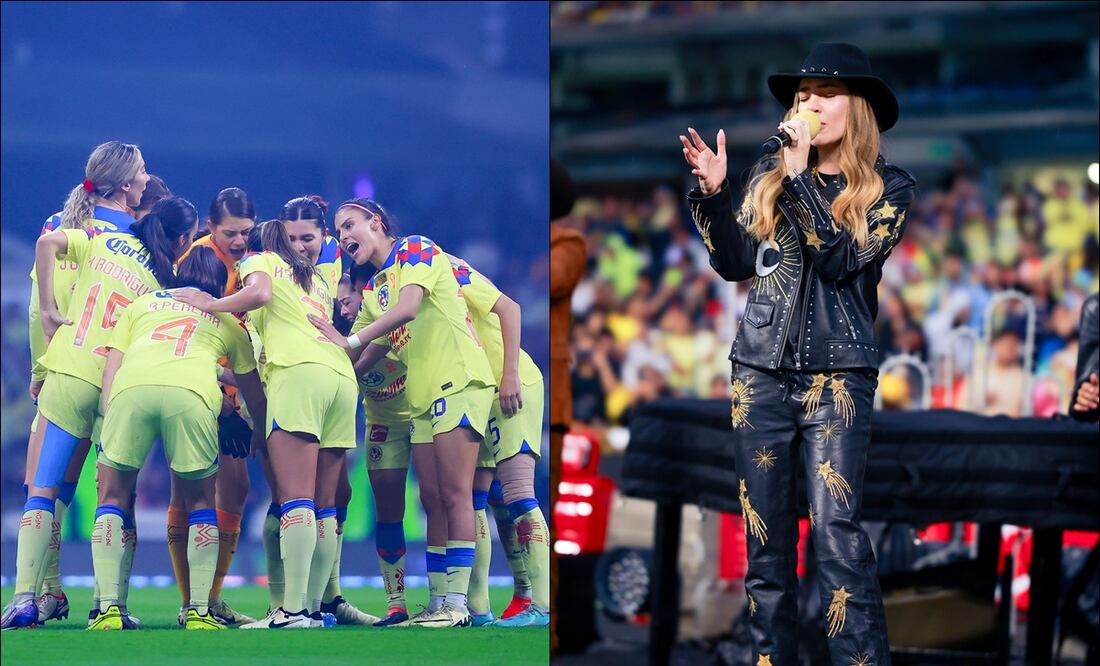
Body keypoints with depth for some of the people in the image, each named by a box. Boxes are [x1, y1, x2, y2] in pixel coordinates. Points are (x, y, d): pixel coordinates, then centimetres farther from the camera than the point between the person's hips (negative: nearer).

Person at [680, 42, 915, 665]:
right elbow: (735, 264, 10)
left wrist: (800, 176, -15)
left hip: (837, 373, -4)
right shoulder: (769, 174, 11)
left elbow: (840, 259, -12)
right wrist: (714, 192, -3)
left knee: (838, 533, -14)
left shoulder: (889, 188, 1)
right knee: (765, 537, 5)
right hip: (761, 370, 4)